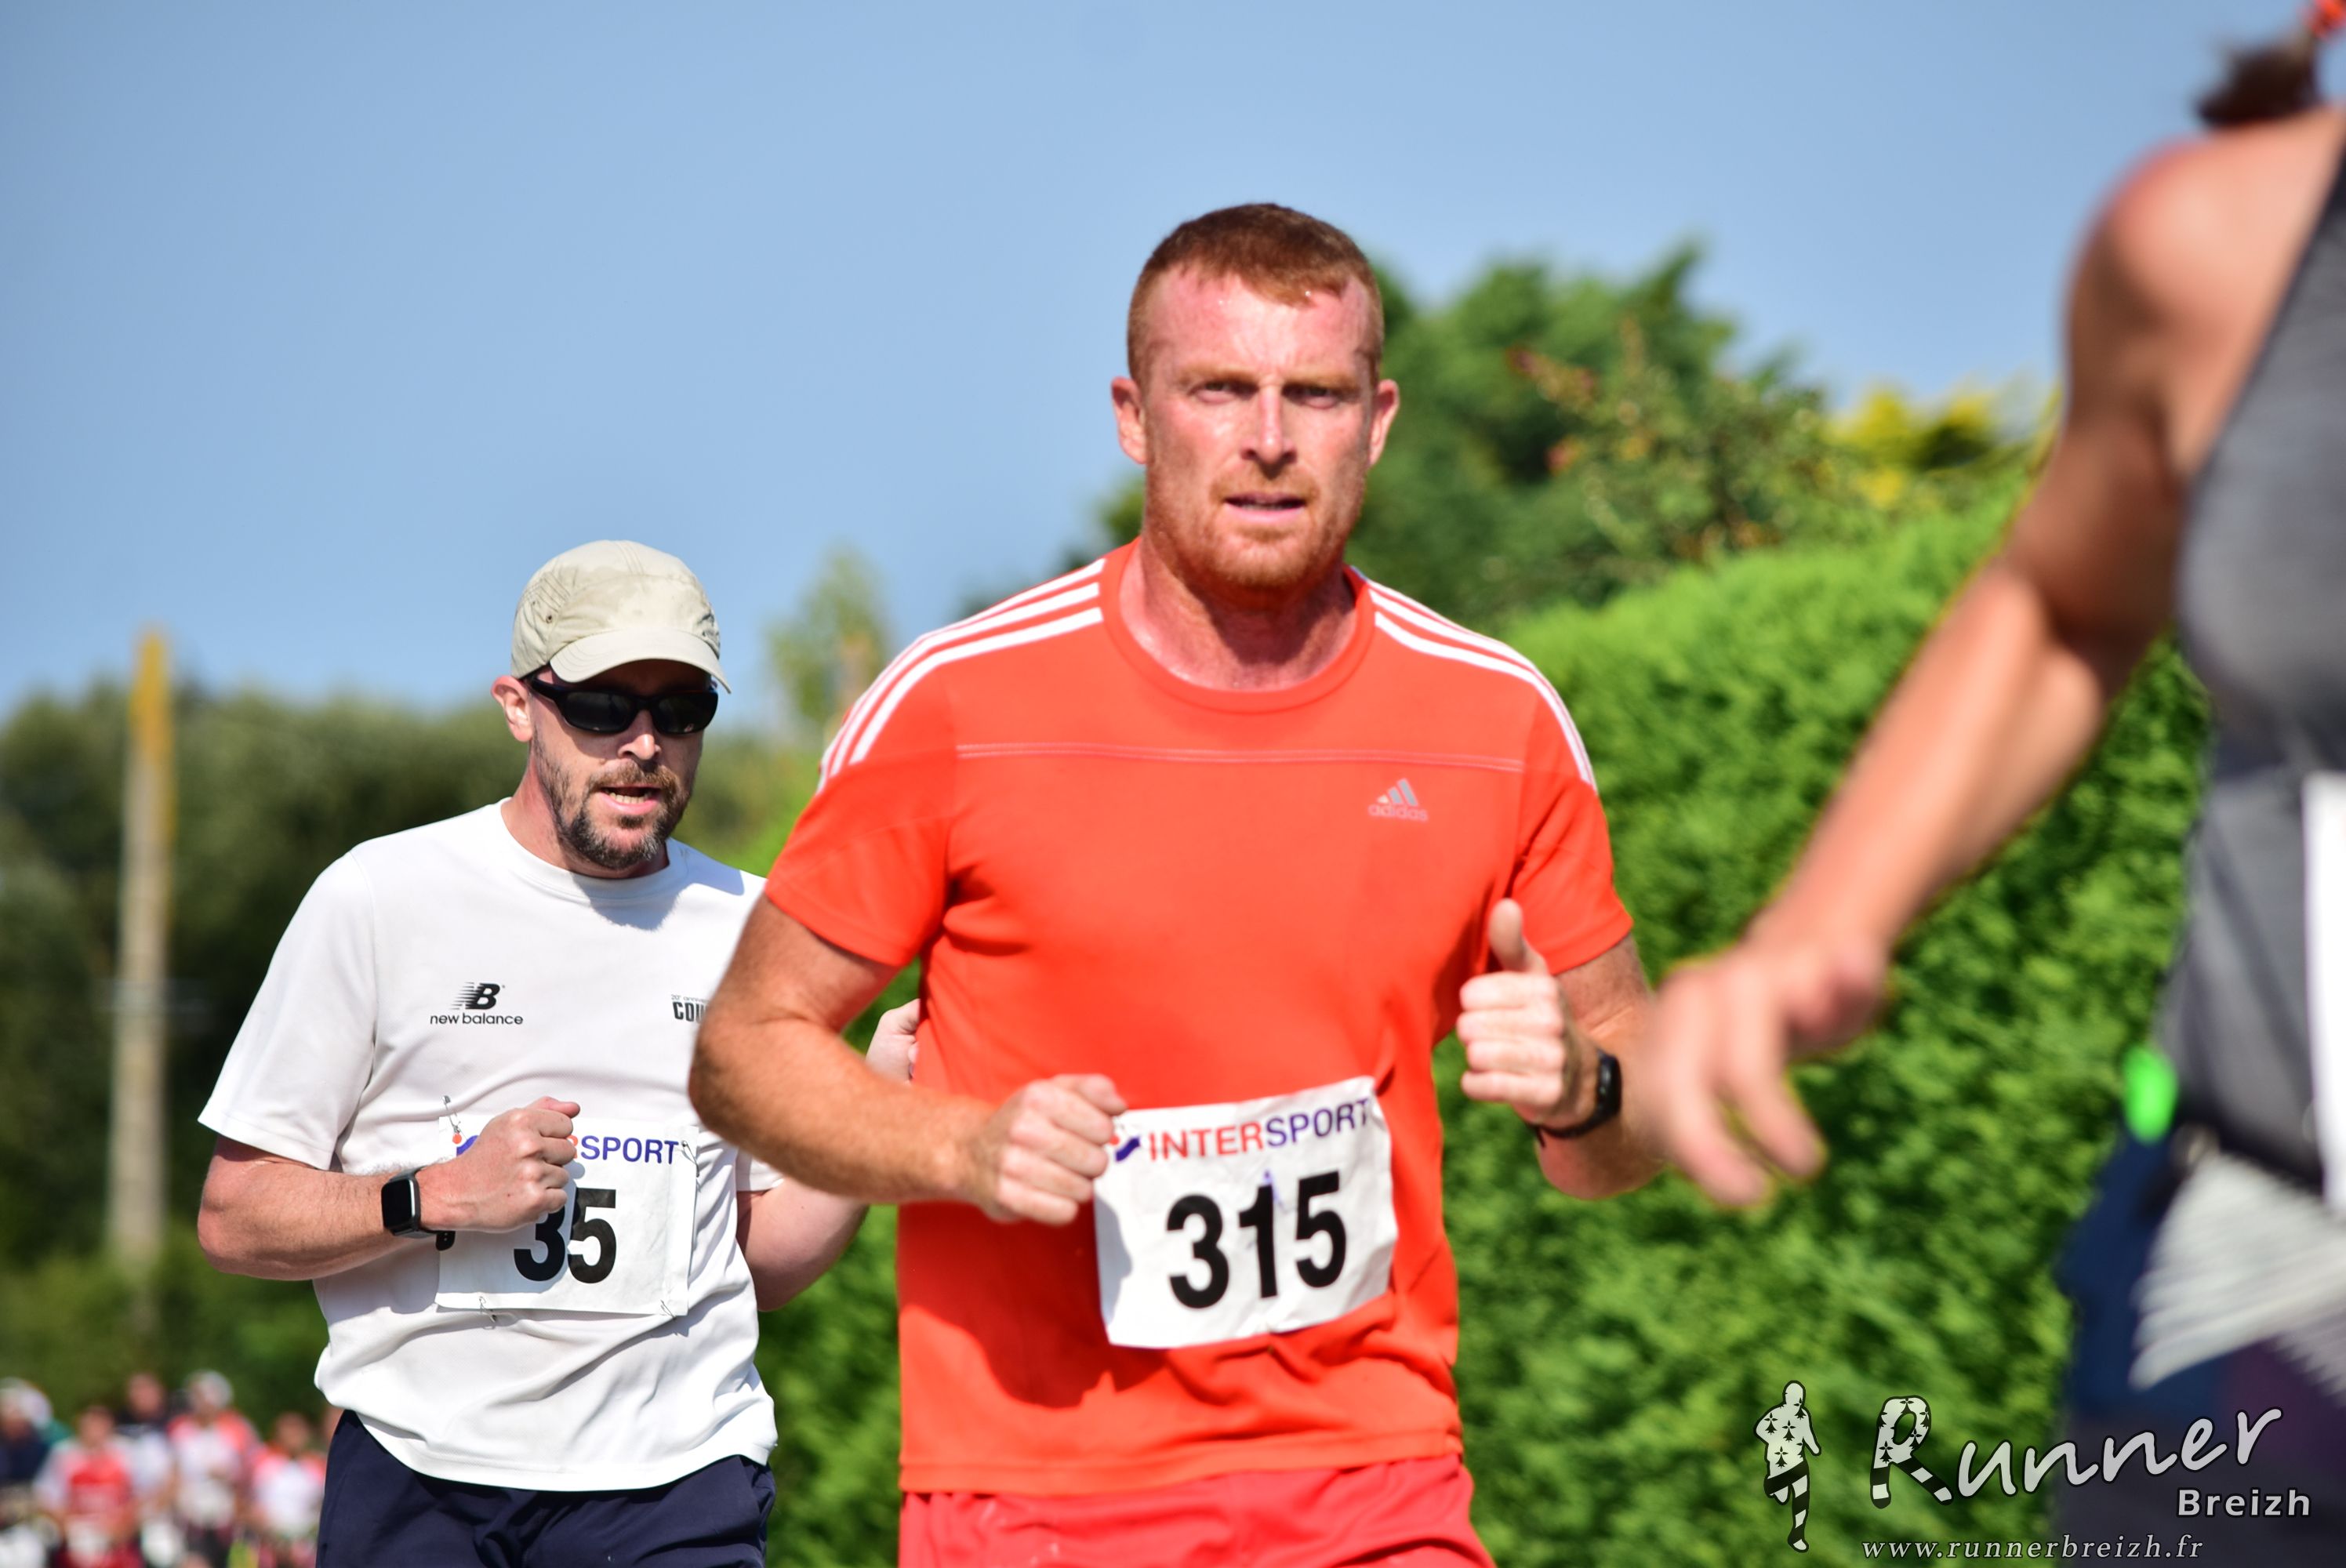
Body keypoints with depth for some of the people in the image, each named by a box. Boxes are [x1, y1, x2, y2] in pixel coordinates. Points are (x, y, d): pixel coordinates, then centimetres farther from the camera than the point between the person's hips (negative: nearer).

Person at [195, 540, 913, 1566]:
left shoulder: (751, 933, 10)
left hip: (677, 1481, 2)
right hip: (417, 1472, -1)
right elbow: (233, 1217, 0)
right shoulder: (379, 899, 1)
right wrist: (440, 1195, -14)